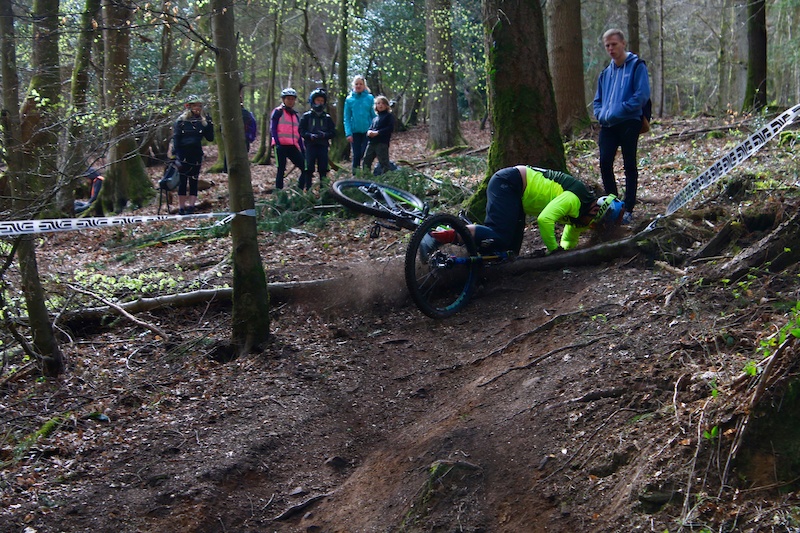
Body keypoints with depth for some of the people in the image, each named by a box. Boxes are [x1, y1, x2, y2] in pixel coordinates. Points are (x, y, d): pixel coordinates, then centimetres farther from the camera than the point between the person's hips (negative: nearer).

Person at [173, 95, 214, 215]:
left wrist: (210, 125, -7)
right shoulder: (181, 121, -2)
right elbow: (175, 139, -5)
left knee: (194, 181, 1)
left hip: (196, 155, 3)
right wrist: (176, 156, -14)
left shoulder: (202, 121, 7)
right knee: (182, 181, 1)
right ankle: (181, 208, 5)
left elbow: (210, 138, 5)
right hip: (183, 154, -3)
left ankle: (191, 206, 1)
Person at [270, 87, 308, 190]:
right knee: (281, 170, -5)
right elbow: (272, 129, -5)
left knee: (305, 168, -2)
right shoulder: (278, 112, 2)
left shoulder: (295, 114, 20)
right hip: (281, 146, -6)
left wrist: (302, 149, 14)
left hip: (293, 147, 6)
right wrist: (277, 143, -16)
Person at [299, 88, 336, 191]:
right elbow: (301, 131, 1)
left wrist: (324, 135, -11)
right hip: (310, 145, -2)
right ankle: (308, 189, -1)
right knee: (309, 169, -5)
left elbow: (333, 132, 8)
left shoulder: (327, 117, 12)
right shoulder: (306, 116, 6)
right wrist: (310, 136, -16)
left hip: (323, 146, 2)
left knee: (323, 169, 0)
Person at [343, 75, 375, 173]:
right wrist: (348, 133, -8)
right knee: (356, 155, 4)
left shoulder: (370, 98, 1)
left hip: (367, 131, -1)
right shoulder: (349, 99, 3)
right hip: (355, 132, 1)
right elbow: (347, 118, 2)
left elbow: (374, 115, 3)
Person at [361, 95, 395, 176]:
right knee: (366, 161, 9)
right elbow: (371, 127, 21)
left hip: (382, 143, -7)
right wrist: (369, 132, -5)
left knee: (384, 162, -7)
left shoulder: (389, 116, 0)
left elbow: (390, 128, -11)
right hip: (372, 142, 7)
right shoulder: (375, 117, 21)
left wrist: (377, 132, -17)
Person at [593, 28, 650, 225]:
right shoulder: (606, 73, 19)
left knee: (629, 166, 0)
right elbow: (598, 100, 25)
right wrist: (600, 113, 3)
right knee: (605, 163, -4)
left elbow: (642, 95, -12)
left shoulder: (637, 66, -1)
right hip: (608, 125, 6)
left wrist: (619, 110, -15)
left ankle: (628, 210, 4)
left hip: (628, 123, -5)